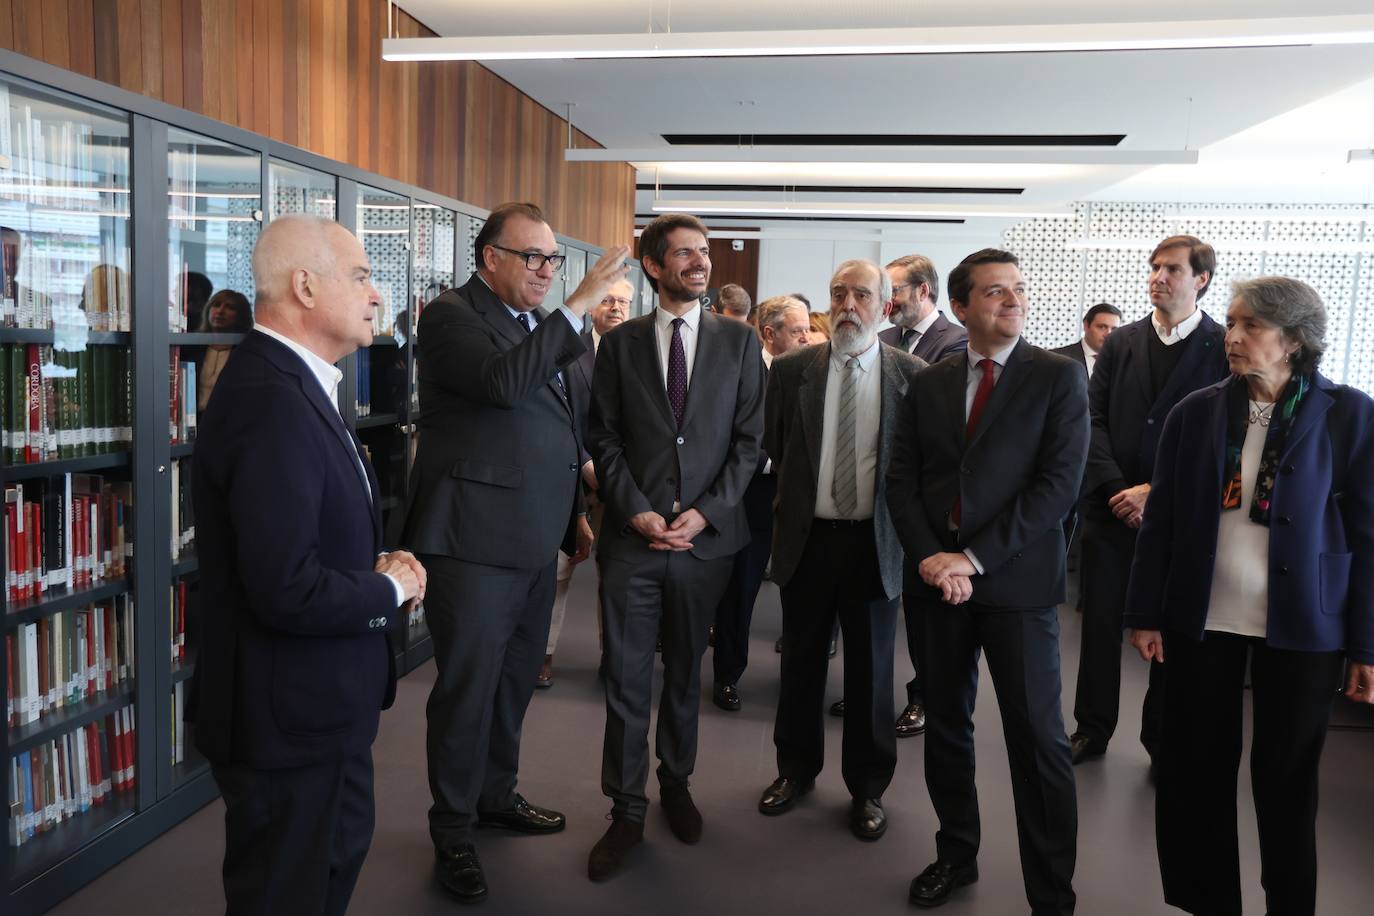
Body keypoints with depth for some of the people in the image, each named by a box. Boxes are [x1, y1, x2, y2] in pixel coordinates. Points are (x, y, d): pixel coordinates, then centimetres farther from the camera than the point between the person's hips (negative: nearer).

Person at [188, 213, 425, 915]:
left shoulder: (291, 384, 7)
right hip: (290, 718, -10)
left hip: (316, 704, 10)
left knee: (342, 850, 29)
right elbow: (288, 591, -32)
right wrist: (391, 588, -15)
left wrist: (376, 566, -1)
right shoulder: (272, 403, -27)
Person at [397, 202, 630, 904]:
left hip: (536, 544, 8)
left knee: (514, 680, 19)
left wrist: (574, 513, 21)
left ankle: (496, 795, 39)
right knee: (467, 688, 3)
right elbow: (502, 381, -28)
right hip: (473, 544, -8)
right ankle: (452, 833, 21)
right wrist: (579, 305, -25)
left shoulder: (543, 326, 16)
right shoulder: (451, 316, -8)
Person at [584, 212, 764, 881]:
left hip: (706, 536, 1)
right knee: (626, 680, 3)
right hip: (631, 535, 0)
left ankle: (676, 786, 33)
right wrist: (637, 511, -10)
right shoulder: (619, 344, 5)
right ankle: (626, 809, 17)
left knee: (685, 674, 15)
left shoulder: (738, 341, 5)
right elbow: (604, 439, 3)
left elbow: (749, 439, 1)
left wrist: (705, 512, -8)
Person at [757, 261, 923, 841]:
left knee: (871, 669, 10)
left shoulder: (912, 374, -4)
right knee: (801, 662, 14)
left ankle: (867, 787, 29)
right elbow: (773, 445, 6)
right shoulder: (791, 370, 0)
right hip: (807, 535, 1)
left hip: (876, 540, -1)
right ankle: (796, 769, 34)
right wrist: (799, 495, 5)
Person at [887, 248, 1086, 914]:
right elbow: (901, 481, 6)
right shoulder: (928, 384, 9)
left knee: (1038, 741, 0)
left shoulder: (1059, 378, -2)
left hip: (1016, 580, -4)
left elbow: (1059, 484, -11)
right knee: (944, 727, 14)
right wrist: (929, 557, -10)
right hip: (939, 578, 4)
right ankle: (956, 855, 33)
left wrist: (976, 557, -15)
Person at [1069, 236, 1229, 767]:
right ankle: (1093, 729, 25)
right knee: (1100, 623, 10)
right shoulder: (1120, 343, 6)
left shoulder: (1225, 348, -3)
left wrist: (1157, 494, -14)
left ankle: (1164, 740, 26)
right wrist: (1116, 488, -11)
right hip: (1112, 510, 3)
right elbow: (1093, 420, 1)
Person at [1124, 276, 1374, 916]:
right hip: (1200, 619, 2)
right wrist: (1145, 614, 1)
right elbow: (1161, 520, 3)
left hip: (1299, 625, -1)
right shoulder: (1195, 412, 1)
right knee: (1194, 768, 9)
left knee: (1286, 779, 10)